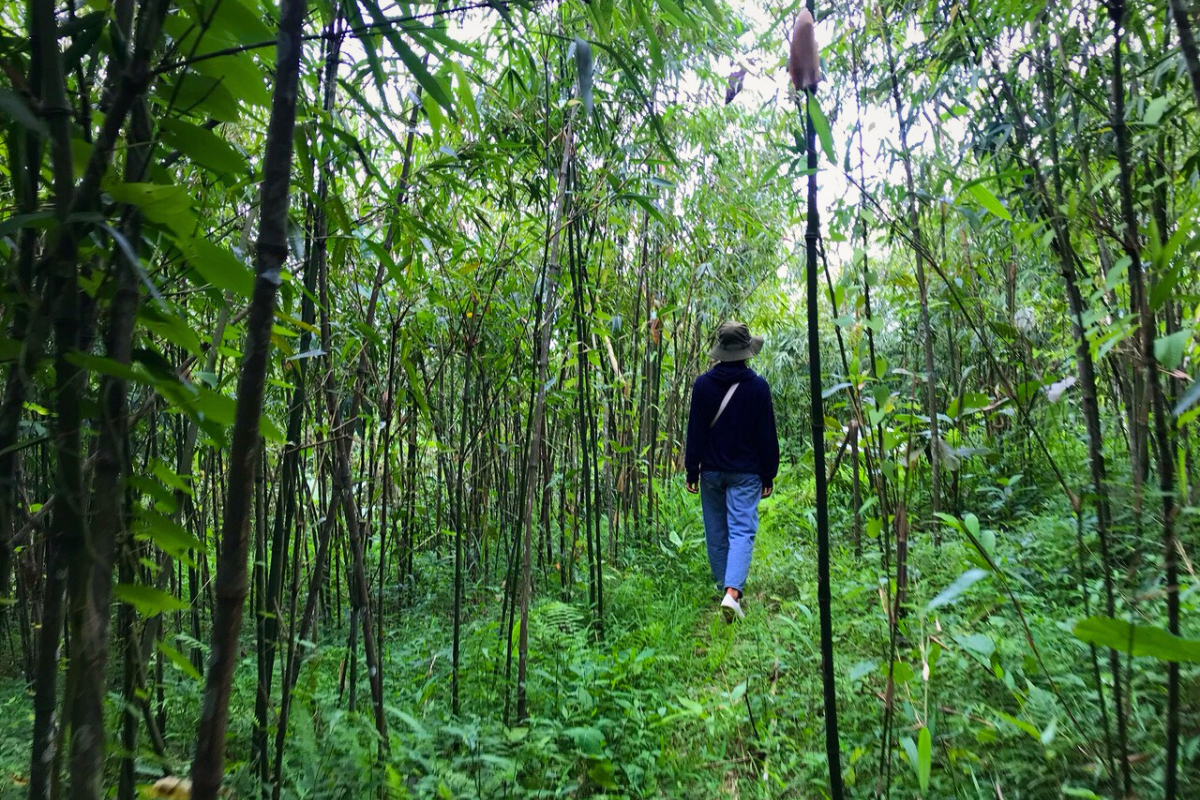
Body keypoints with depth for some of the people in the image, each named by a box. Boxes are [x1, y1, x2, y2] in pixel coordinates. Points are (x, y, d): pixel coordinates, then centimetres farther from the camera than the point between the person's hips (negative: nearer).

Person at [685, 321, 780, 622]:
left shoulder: (703, 384, -4)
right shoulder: (758, 386, -7)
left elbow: (695, 432, -1)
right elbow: (767, 435, -3)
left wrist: (691, 472, 5)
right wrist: (768, 475, 6)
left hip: (711, 471, 2)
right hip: (746, 473, -2)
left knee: (716, 532, 15)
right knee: (741, 531, -3)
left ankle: (723, 583, 29)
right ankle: (732, 591, -18)